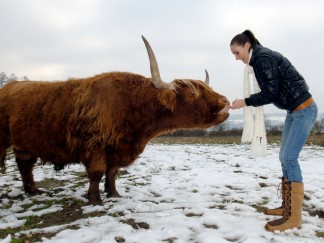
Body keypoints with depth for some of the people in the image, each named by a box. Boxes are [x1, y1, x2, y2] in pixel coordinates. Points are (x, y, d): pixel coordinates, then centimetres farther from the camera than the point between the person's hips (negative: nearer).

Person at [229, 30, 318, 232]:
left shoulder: (263, 58, -15)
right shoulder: (260, 59, 13)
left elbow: (270, 94, -18)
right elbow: (270, 92, 12)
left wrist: (245, 102, -9)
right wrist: (247, 102, 1)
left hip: (304, 109, -10)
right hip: (294, 110, 10)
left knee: (290, 157, -14)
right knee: (285, 157, 9)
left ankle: (294, 217, -9)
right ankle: (287, 206, 17)